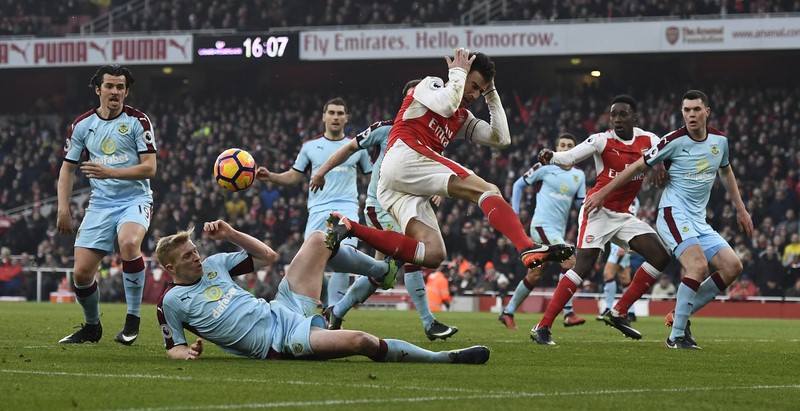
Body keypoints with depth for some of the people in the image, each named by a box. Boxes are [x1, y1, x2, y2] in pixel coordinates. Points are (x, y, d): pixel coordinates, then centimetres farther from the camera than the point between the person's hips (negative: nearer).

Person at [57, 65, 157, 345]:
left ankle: (132, 320, -22)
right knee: (81, 273, -6)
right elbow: (68, 168, 14)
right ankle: (92, 327, 23)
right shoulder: (82, 125, 6)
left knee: (128, 242, -36)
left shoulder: (138, 121, -5)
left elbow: (150, 168, -11)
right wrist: (63, 209, 4)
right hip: (100, 204, 4)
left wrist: (110, 172, -22)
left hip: (135, 199, -4)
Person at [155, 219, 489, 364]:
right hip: (280, 342, -8)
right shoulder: (171, 302, -2)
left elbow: (267, 256, 17)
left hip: (284, 308, 8)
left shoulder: (213, 264, 14)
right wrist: (185, 352, -20)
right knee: (358, 341, -29)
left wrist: (229, 234, 5)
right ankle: (443, 358, -17)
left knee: (318, 240, 9)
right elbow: (172, 346, 4)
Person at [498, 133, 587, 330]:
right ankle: (568, 314, -21)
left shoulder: (579, 175, 11)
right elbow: (518, 184, 6)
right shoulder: (545, 168, -3)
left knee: (534, 275, 11)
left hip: (559, 230, 6)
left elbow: (581, 204, 10)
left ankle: (508, 312, 23)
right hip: (542, 224, -6)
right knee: (569, 261, -21)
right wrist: (514, 212, 1)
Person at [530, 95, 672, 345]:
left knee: (660, 257, -3)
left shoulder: (649, 141, 3)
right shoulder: (602, 140, -11)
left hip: (623, 214, 6)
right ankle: (542, 327, -17)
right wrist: (550, 158, -42)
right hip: (598, 210, -6)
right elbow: (570, 157, -19)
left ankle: (619, 313, 3)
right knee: (583, 267, -18)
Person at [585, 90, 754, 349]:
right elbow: (638, 167, -4)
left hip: (698, 220, 7)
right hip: (674, 213, -7)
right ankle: (676, 336, -21)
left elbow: (725, 171, 26)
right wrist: (603, 193, 0)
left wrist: (740, 209, 28)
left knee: (733, 267, -3)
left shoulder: (719, 140, 6)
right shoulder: (675, 141, -11)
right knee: (698, 265, -27)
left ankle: (681, 315, 5)